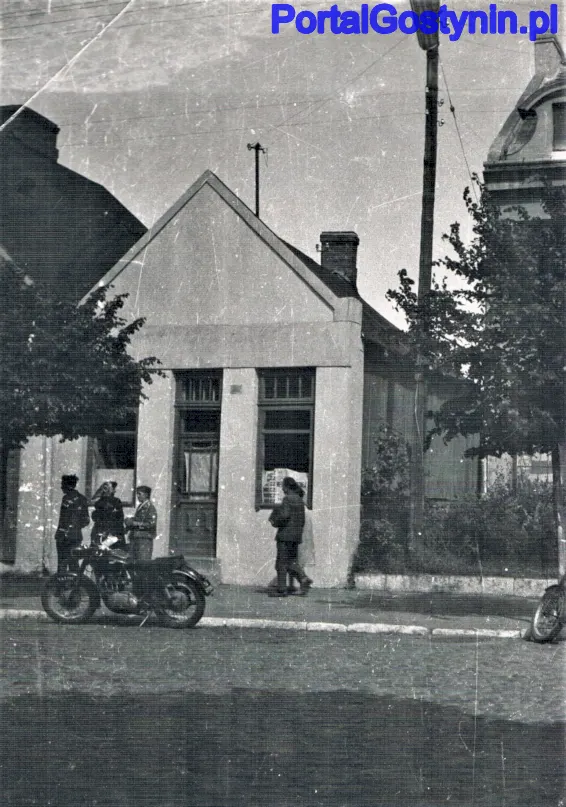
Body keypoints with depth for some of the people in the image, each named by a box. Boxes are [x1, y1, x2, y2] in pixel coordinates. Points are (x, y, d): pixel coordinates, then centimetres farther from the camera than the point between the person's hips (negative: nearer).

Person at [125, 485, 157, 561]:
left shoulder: (150, 508, -6)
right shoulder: (139, 507, 21)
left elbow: (151, 524, -17)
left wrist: (135, 523, -16)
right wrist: (129, 521, 6)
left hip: (145, 539, -9)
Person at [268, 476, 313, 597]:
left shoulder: (287, 499, -11)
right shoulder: (300, 500, 14)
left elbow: (284, 515, -22)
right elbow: (302, 521, 16)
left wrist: (275, 522, -5)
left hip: (286, 534, -8)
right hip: (297, 535, 8)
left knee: (282, 562, -1)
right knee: (292, 562, 12)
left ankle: (281, 589, 0)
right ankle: (304, 579, -9)